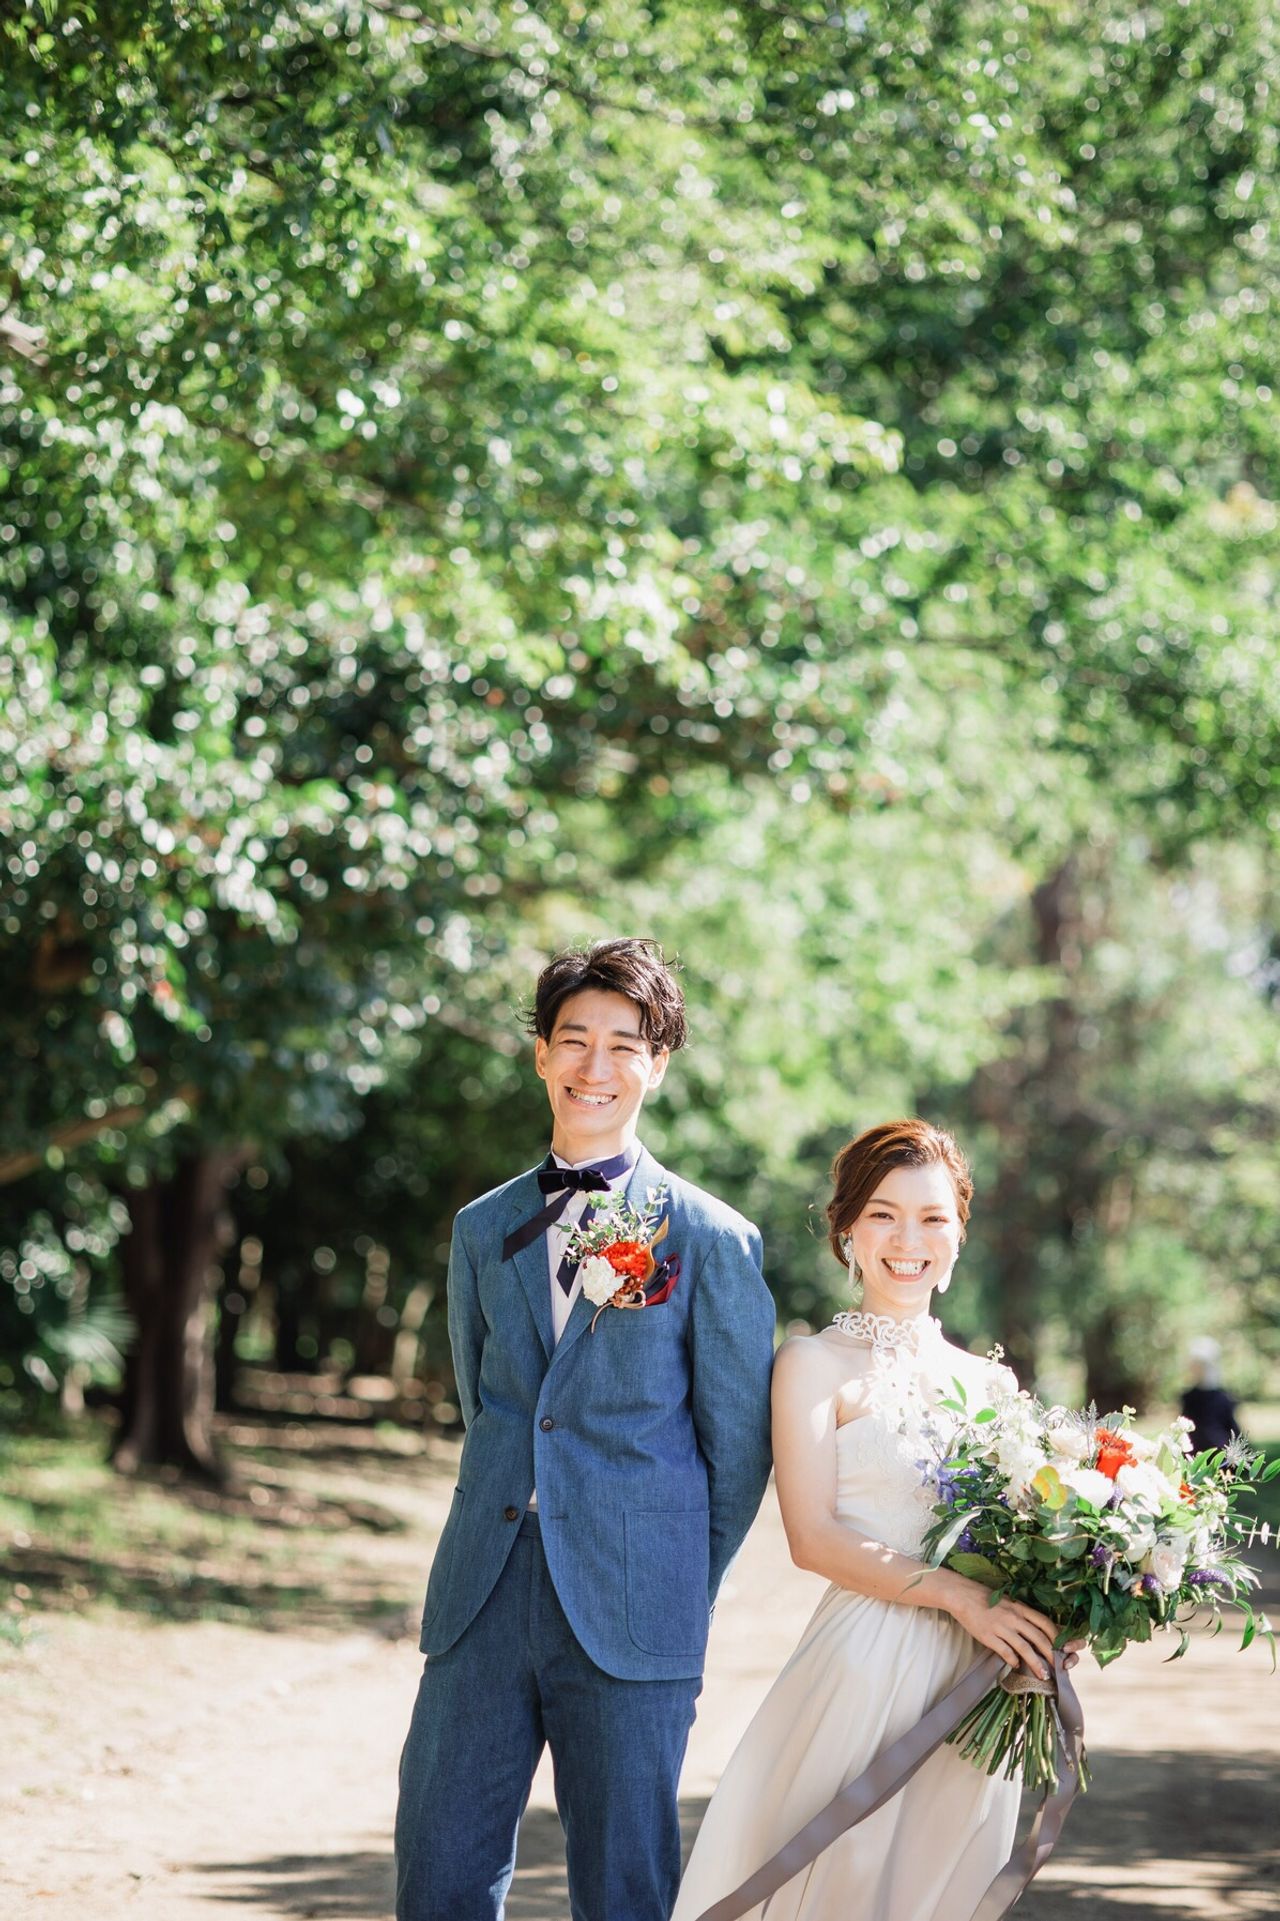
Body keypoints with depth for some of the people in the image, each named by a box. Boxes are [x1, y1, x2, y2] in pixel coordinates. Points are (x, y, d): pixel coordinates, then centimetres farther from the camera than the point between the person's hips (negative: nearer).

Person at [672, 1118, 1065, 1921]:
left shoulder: (988, 1382, 14)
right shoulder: (815, 1364, -1)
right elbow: (814, 1537, -9)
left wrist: (1049, 1620, -5)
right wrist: (958, 1595, -18)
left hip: (977, 1677, 5)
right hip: (867, 1665, -5)